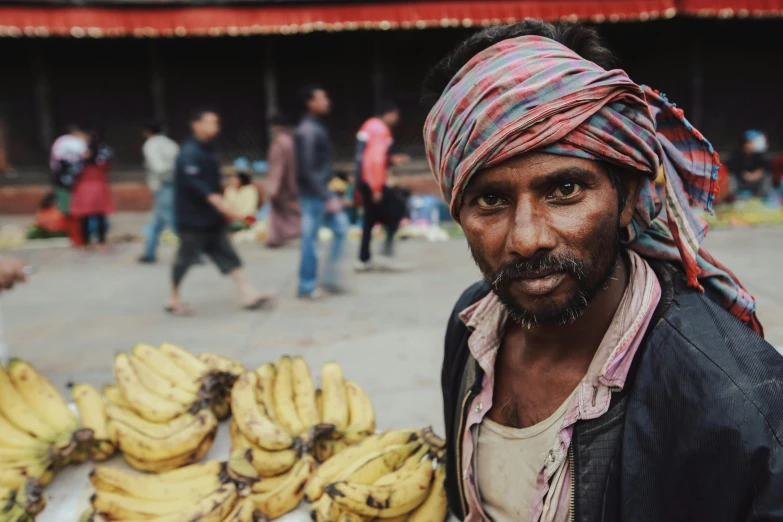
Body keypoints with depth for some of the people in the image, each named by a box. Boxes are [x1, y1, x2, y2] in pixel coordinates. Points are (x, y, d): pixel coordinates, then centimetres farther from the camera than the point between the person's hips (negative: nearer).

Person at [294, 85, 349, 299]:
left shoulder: (316, 127, 12)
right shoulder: (307, 131, -18)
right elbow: (307, 170, -22)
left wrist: (328, 195, 19)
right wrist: (327, 198, -21)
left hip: (321, 191, 10)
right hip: (312, 194, -10)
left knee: (341, 226, 12)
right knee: (311, 239, -1)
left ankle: (330, 276, 18)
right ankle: (307, 287, 12)